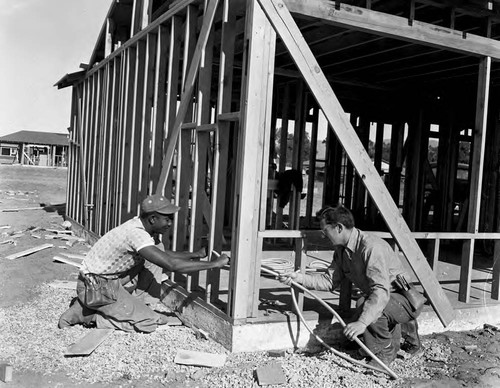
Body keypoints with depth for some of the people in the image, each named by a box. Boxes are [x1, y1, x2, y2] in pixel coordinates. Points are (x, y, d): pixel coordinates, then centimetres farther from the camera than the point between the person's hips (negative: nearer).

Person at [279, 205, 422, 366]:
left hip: (408, 300, -9)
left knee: (365, 304, -33)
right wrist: (300, 278, -11)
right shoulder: (341, 250, 1)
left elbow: (381, 291, -37)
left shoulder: (371, 247, -29)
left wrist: (362, 322, -45)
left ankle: (386, 351, -7)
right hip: (383, 298, 9)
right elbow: (329, 281, 2)